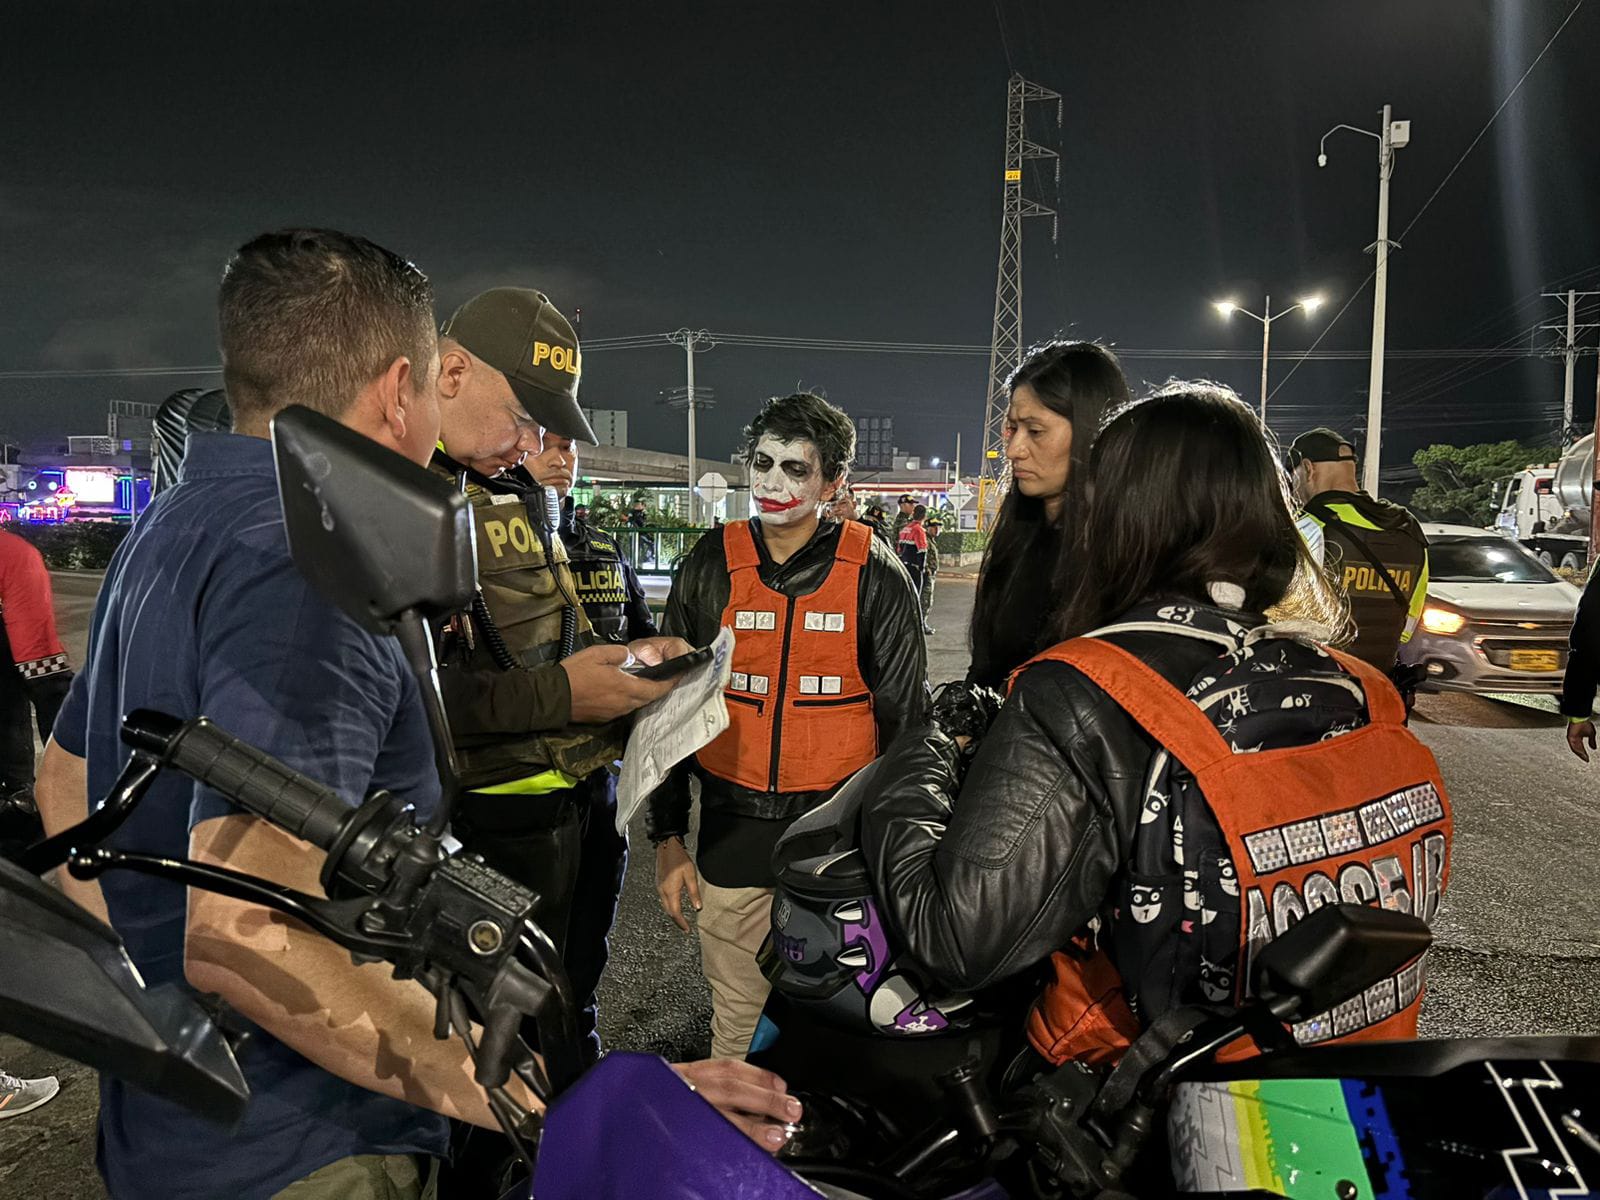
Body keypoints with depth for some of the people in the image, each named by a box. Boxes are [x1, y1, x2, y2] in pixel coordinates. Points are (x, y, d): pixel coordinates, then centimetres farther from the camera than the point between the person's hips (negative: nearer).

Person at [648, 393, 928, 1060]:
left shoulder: (873, 575, -4)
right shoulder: (711, 566, 2)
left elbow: (904, 721, 2)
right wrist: (668, 838, 7)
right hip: (732, 827, 2)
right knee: (738, 1026, 12)